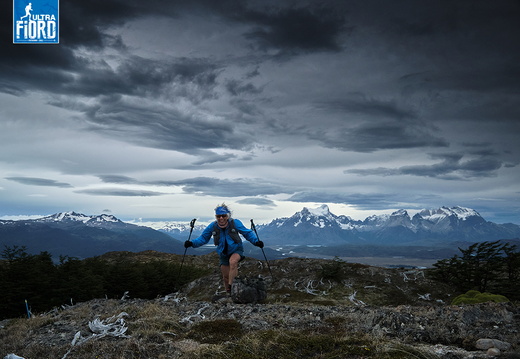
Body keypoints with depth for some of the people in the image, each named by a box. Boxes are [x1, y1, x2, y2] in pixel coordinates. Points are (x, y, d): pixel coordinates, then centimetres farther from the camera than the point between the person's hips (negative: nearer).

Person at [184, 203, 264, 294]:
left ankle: (231, 286, -28)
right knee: (226, 277, 9)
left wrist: (256, 241, -20)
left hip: (236, 250, -3)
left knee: (232, 261, -36)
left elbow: (247, 233, -7)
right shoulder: (213, 226, -12)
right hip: (224, 254, 3)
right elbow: (203, 238, -1)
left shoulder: (235, 223, -18)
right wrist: (192, 243, -16)